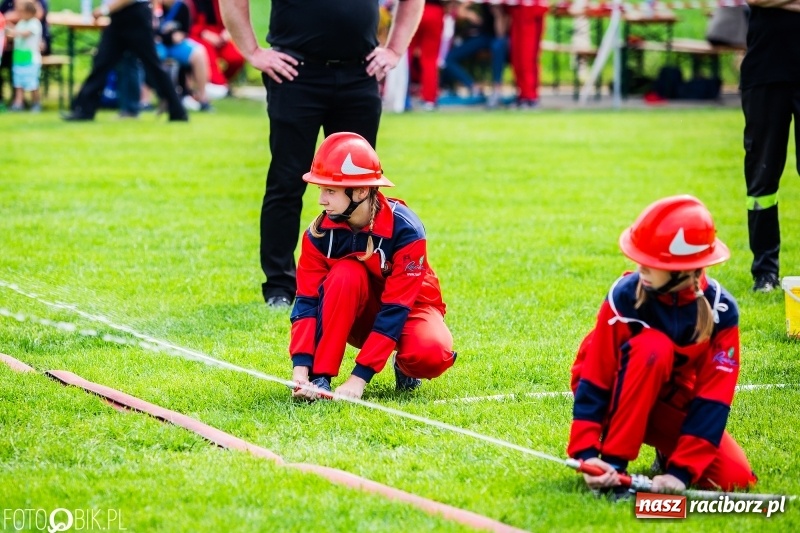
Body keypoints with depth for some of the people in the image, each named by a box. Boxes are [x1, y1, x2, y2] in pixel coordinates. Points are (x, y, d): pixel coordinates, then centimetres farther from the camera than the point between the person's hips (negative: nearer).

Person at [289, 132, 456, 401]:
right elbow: (307, 300, -19)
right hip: (360, 316, 2)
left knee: (432, 354, -36)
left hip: (408, 307, -2)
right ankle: (320, 376, -25)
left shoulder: (404, 229, -28)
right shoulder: (320, 232, -18)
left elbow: (395, 308, -30)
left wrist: (359, 377, -36)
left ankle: (404, 366, 1)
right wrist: (300, 368, -35)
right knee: (346, 274, -33)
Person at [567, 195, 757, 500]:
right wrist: (586, 453, -33)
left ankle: (669, 452, 11)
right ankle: (613, 464, -26)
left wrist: (682, 471, -30)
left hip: (674, 406, 2)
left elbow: (712, 398, -22)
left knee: (734, 478, -22)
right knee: (652, 347, -36)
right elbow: (593, 380, -23)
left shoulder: (720, 310, -21)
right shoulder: (624, 296, -26)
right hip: (620, 400, -2)